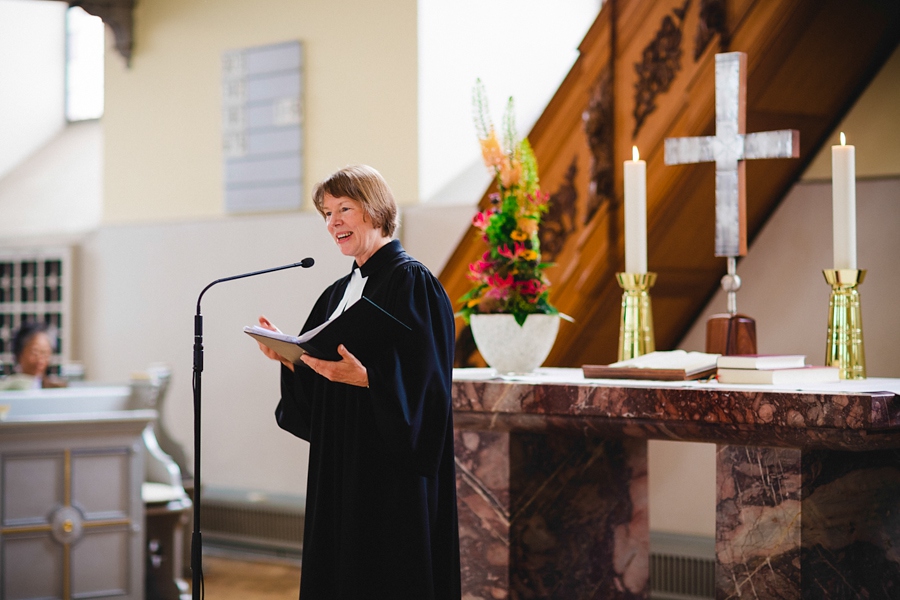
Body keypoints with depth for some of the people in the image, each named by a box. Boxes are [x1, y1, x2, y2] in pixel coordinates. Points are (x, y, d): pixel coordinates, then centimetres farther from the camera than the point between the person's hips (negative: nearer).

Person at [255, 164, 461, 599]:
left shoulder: (410, 282, -9)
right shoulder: (339, 293, 16)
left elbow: (421, 379, -18)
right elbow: (315, 390, 16)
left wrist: (364, 377, -31)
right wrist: (289, 357, -2)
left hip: (392, 477, -8)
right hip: (340, 469, 8)